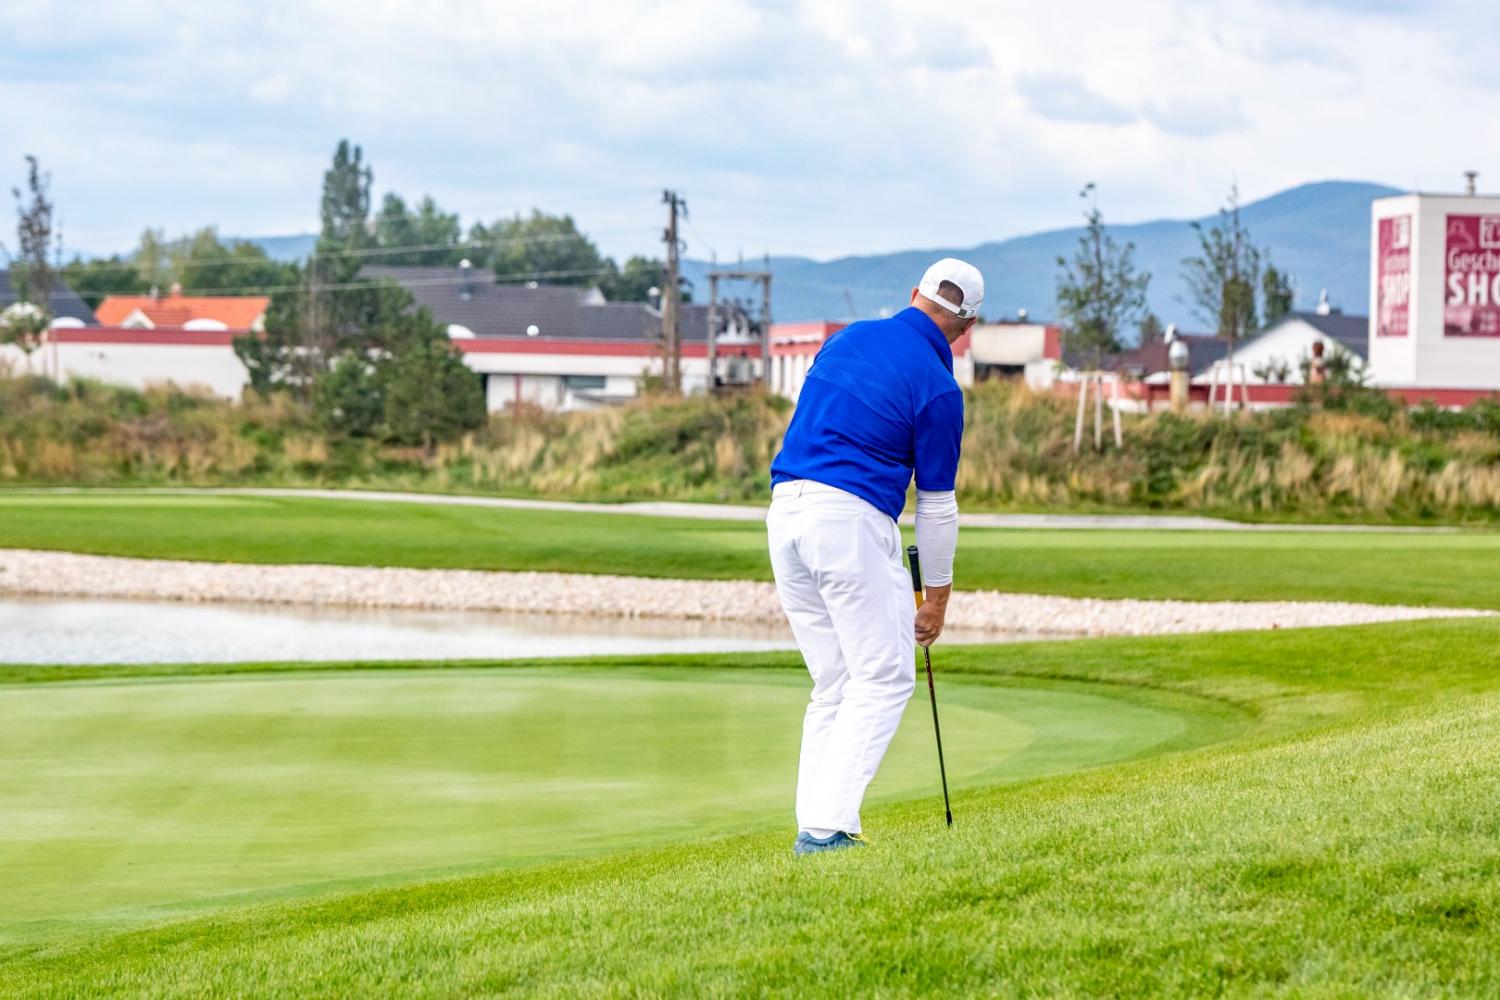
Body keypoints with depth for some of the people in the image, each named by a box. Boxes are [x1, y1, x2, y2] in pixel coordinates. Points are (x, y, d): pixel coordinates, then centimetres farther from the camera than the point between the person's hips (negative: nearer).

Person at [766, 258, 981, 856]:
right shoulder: (938, 388, -5)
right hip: (851, 519, -7)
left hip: (787, 512, 7)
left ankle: (815, 827, 7)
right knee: (884, 678, -1)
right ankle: (826, 827, -12)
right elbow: (937, 504, 0)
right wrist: (937, 596, 12)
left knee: (835, 685, 13)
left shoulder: (849, 338, 14)